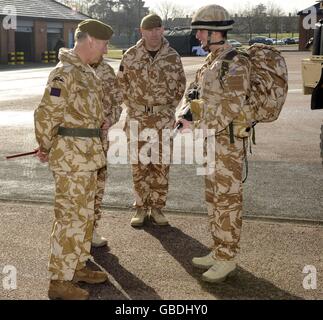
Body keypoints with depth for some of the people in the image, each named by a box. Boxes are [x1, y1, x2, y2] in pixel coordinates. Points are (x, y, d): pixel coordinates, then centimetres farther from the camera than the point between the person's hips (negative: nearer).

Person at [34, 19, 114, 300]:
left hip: (87, 154, 10)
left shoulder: (86, 72, 13)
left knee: (85, 213, 17)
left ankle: (78, 266, 30)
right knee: (70, 217, -4)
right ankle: (60, 281, 6)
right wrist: (46, 147, -4)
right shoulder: (64, 73, -17)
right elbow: (45, 115, -17)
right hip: (71, 155, -10)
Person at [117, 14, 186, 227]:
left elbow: (180, 85, 9)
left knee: (161, 164, 6)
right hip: (137, 118, 0)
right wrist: (132, 107, 4)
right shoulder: (131, 56, -1)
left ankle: (157, 208, 19)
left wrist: (169, 109, 4)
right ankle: (141, 208, 18)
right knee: (139, 164, 6)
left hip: (164, 119, 0)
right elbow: (122, 84, 9)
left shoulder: (173, 57, -1)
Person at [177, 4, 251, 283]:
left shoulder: (236, 64, -16)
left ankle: (227, 259, 12)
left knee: (227, 200, 0)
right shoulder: (210, 62, 12)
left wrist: (198, 127, -19)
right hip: (211, 140, 9)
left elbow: (230, 109, -22)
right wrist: (186, 115, 2)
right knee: (213, 197, 15)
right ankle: (219, 250, 28)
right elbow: (194, 94, 19)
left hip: (228, 142, -9)